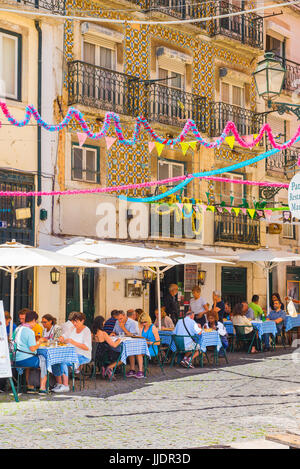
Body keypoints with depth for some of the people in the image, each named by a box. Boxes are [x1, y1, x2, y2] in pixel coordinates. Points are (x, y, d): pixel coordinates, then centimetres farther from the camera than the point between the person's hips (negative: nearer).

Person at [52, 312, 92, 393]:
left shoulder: (86, 331, -10)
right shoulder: (74, 329, 13)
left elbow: (87, 347, -21)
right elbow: (65, 336, 22)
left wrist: (73, 342, -25)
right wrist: (61, 338, -4)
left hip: (83, 356, -8)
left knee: (63, 362, -29)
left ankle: (65, 386, -25)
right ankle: (59, 384, -8)